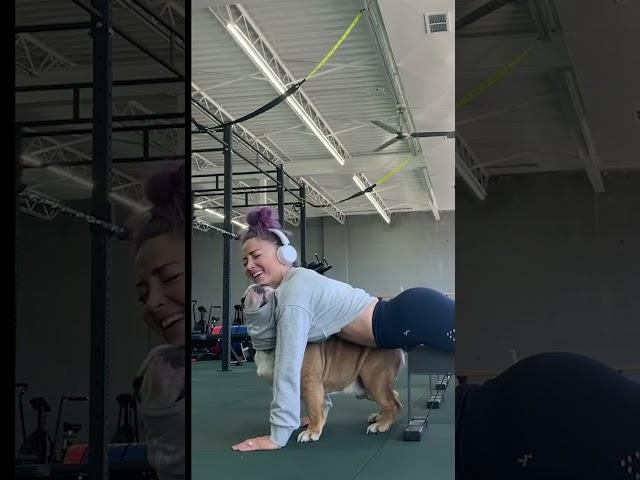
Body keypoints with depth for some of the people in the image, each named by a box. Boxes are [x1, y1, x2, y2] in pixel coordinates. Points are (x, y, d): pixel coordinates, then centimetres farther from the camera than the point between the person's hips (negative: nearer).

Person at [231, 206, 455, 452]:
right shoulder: (292, 285, 10)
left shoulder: (294, 291, -19)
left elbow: (289, 368, -22)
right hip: (409, 313, 9)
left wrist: (277, 437, -20)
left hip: (413, 316, -9)